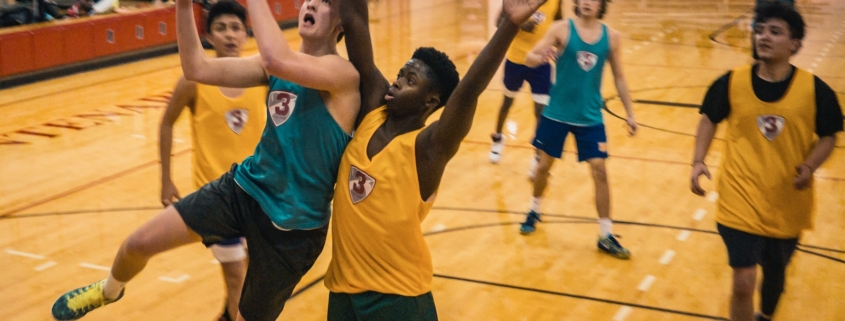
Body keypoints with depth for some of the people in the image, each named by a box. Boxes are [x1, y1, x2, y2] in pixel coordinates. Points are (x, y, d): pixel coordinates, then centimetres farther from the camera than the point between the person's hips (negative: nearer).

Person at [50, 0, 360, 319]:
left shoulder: (343, 72, -20)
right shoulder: (273, 65, 2)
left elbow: (276, 60, -39)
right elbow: (198, 68, -6)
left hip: (291, 224, -5)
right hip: (245, 188, 6)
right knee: (139, 243, 3)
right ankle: (109, 291, 37)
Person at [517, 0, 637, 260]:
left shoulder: (612, 37, -3)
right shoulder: (562, 29, -9)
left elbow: (619, 77, 7)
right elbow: (529, 58, -13)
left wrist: (630, 113, 5)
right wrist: (541, 57, -37)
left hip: (590, 117, 1)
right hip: (557, 113, -1)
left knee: (599, 171, -3)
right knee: (544, 164, 11)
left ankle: (606, 236, 6)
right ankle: (534, 211, 38)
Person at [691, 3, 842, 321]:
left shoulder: (815, 89, -11)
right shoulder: (731, 82, -9)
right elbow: (709, 120, 6)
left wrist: (809, 167, -18)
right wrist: (698, 161, -7)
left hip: (788, 205, 2)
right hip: (741, 200, -1)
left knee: (775, 272, 23)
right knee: (743, 282, -10)